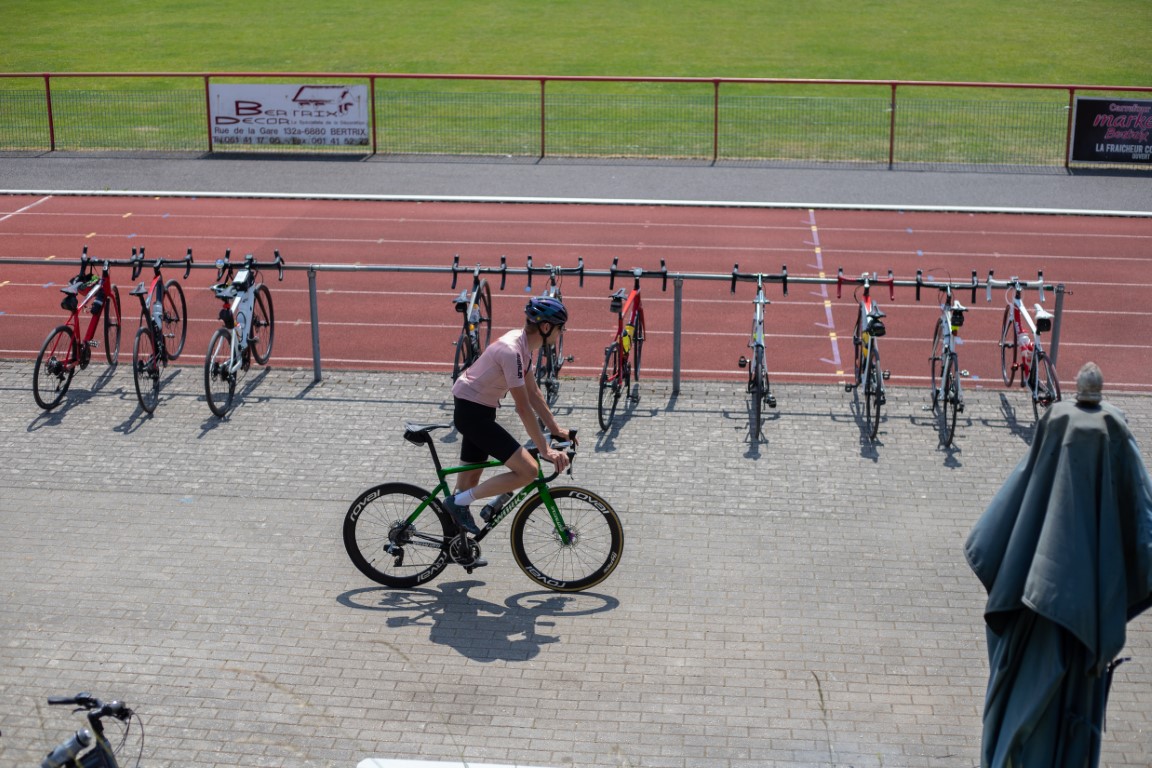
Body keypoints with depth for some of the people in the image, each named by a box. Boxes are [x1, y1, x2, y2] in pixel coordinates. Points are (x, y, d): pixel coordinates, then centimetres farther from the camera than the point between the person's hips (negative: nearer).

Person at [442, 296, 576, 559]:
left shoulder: (525, 345, 4)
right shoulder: (511, 351, -25)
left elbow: (533, 393, 12)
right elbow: (523, 408, -25)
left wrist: (556, 429, 9)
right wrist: (545, 449, -22)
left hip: (478, 412, 10)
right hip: (472, 411, -10)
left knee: (471, 479, 18)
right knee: (527, 471, -15)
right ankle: (460, 501, -6)